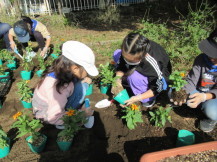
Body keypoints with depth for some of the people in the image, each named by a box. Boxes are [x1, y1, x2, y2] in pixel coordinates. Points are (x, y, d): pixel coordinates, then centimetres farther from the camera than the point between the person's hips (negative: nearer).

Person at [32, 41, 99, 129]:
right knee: (79, 88, -26)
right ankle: (64, 123, -9)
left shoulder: (65, 70, -18)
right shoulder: (58, 88, -39)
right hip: (48, 114, -7)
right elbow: (55, 117, -31)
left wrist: (84, 80, -15)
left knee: (81, 83, -3)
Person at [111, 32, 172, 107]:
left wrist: (138, 98, -27)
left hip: (159, 79, -5)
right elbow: (120, 65, -11)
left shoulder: (153, 64, -41)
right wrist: (117, 82, -25)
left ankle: (148, 100, -10)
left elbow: (157, 88, -25)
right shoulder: (129, 52, -30)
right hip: (142, 68, 5)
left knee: (134, 76, -39)